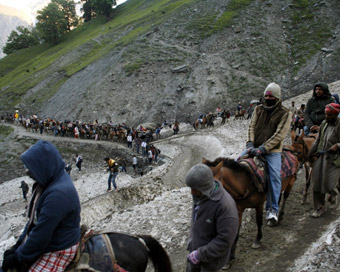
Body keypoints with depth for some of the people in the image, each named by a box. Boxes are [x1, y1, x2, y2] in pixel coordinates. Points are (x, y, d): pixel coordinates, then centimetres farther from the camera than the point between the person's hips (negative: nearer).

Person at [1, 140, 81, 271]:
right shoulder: (51, 182, 0)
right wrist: (20, 243, 8)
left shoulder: (58, 193, -31)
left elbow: (41, 235, -25)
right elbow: (34, 217, 12)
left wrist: (19, 257, -13)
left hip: (60, 250, -9)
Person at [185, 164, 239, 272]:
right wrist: (191, 241, 7)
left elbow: (225, 239, -31)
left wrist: (200, 254, -26)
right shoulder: (201, 194, -10)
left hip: (212, 254, -7)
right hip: (196, 247, 7)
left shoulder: (225, 205, -35)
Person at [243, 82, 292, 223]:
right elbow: (251, 127, 3)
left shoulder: (285, 113, -4)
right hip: (254, 148, 5)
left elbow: (279, 135, -13)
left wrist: (263, 149, -22)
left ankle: (272, 209, -12)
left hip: (272, 151, -5)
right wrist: (250, 145, -14)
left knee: (275, 176, -20)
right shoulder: (259, 109, 10)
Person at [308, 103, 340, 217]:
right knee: (317, 183, 5)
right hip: (321, 156, 5)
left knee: (329, 184, -2)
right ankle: (318, 208, 18)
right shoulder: (324, 123, 8)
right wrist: (310, 154, 15)